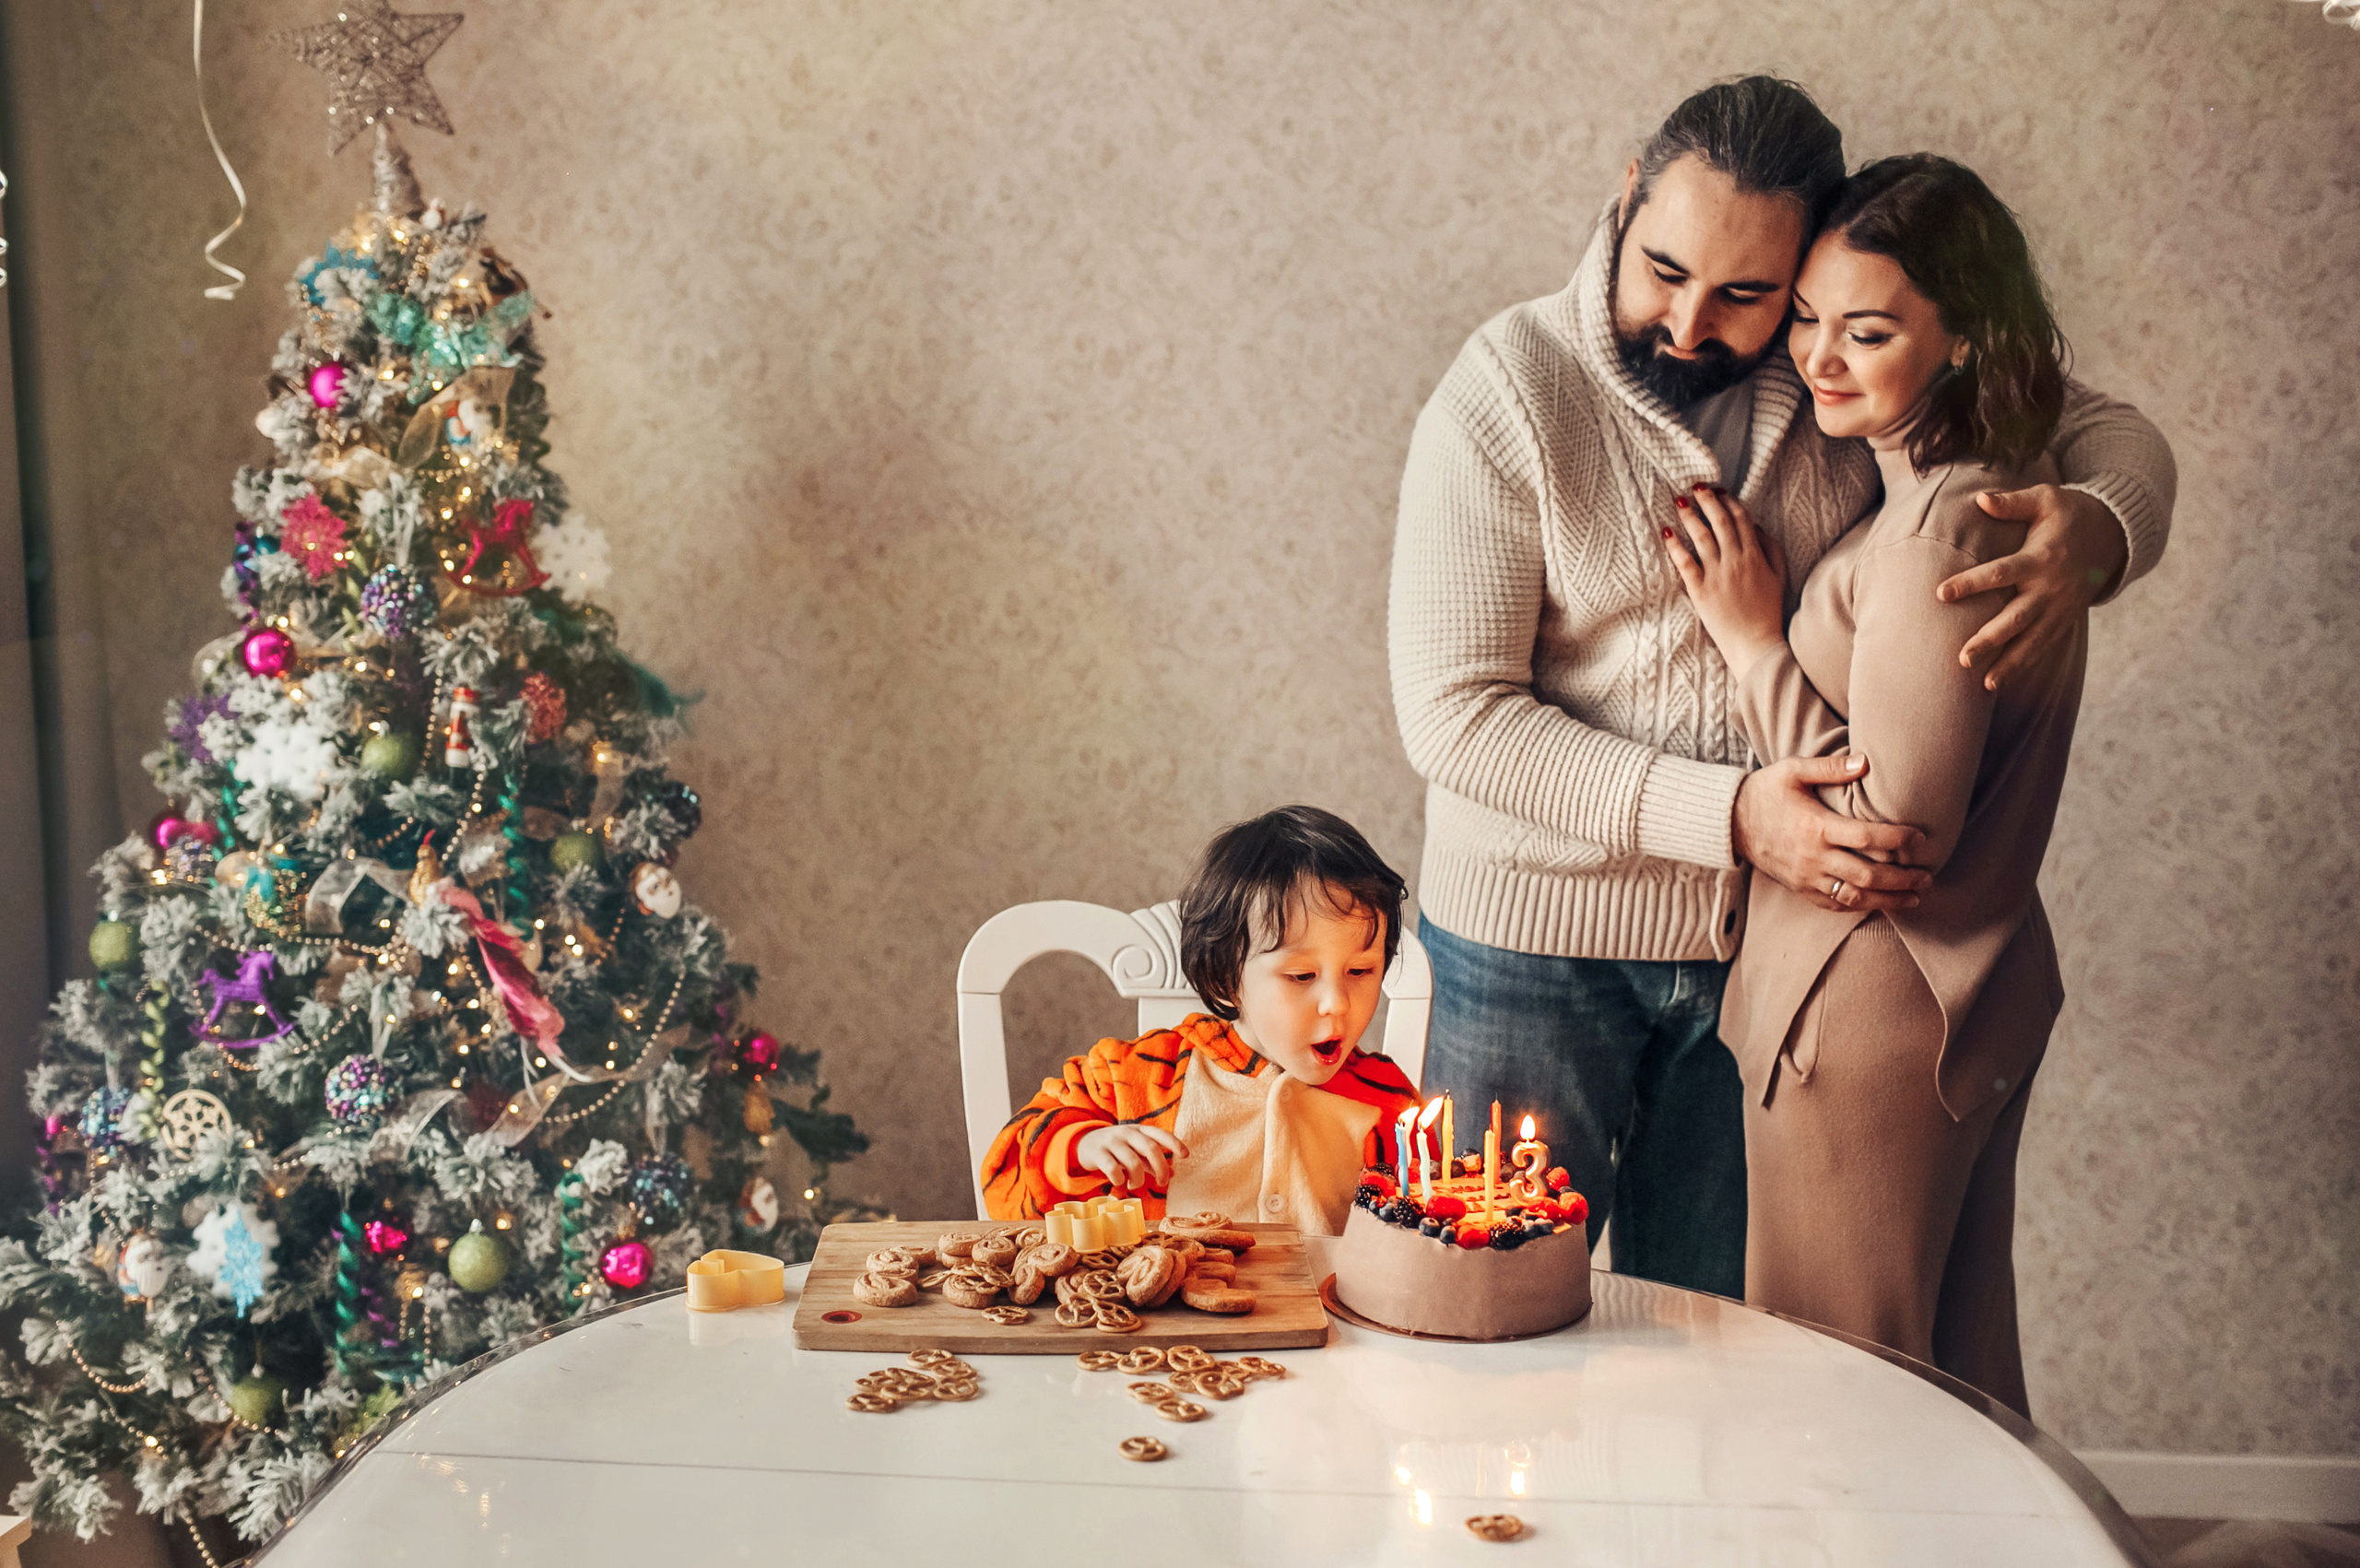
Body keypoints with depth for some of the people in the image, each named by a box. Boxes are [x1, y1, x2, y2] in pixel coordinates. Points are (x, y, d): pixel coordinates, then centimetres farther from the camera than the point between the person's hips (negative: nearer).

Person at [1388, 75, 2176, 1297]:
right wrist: (1728, 814, -25)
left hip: (1765, 937, 3)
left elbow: (2112, 433, 7)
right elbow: (1453, 715, -17)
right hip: (1541, 942, -3)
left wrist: (2093, 531, -19)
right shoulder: (1508, 390, -14)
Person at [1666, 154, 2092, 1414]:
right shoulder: (1996, 494, 8)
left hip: (1875, 1023, -10)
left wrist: (1754, 642, -16)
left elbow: (1896, 828, -22)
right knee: (1954, 1377, 21)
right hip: (1981, 993, 10)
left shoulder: (1940, 530, -22)